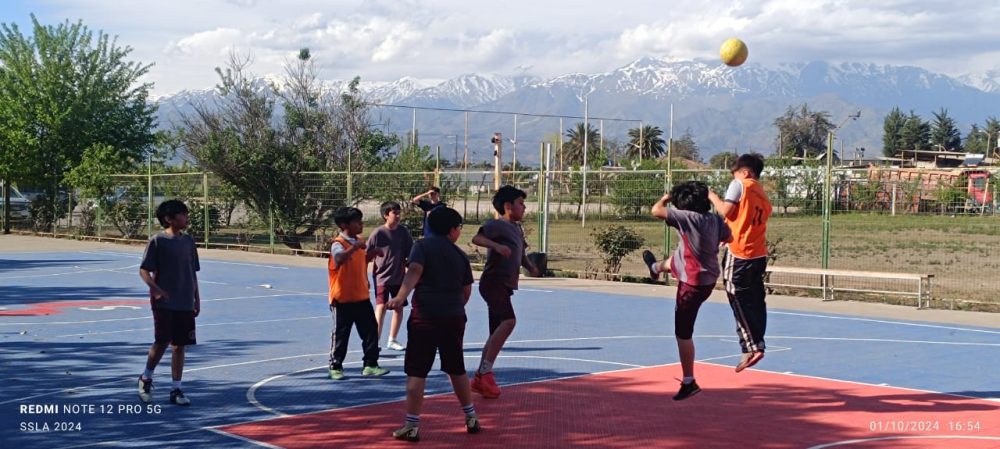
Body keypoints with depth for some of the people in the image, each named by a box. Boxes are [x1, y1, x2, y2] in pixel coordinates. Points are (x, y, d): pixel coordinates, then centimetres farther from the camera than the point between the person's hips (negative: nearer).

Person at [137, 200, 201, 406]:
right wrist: (156, 289, -22)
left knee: (180, 345, 5)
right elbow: (144, 270, -7)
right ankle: (146, 378, 20)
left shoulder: (188, 241, 10)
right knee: (162, 342, -5)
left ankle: (176, 389, 11)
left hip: (185, 303, 5)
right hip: (164, 302, -5)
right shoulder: (157, 241, -7)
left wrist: (197, 298, 13)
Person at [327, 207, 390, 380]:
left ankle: (370, 365, 13)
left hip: (362, 296, 7)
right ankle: (335, 367, 16)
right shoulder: (338, 243, -15)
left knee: (371, 330, 5)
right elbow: (339, 258, -37)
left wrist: (371, 254, 9)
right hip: (342, 299, -7)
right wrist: (354, 247, -45)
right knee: (340, 334, 4)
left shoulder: (360, 242, 8)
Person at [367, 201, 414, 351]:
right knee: (381, 307, -14)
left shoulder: (404, 231, -1)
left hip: (399, 277, 5)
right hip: (382, 277, -5)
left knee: (399, 308, 10)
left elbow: (410, 254, 7)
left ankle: (392, 340, 25)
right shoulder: (378, 234, -12)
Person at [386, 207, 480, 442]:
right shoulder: (460, 255, 11)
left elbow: (414, 271, -17)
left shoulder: (423, 245, 1)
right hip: (454, 317, 4)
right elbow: (467, 291, 16)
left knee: (416, 371, -1)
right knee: (457, 369, 19)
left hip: (425, 316, -4)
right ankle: (471, 418, 27)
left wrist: (401, 297, -28)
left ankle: (412, 426, -2)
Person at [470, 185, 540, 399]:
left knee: (497, 331, 11)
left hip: (504, 286, 10)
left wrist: (531, 267, 12)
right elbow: (476, 238, -25)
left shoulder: (517, 229, 19)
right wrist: (496, 245, -41)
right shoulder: (496, 225, -9)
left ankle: (480, 378, 19)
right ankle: (485, 372, -23)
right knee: (508, 320, -27)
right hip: (493, 282, -10)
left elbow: (520, 254, 32)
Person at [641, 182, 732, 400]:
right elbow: (729, 238, 13)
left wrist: (665, 198, -2)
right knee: (675, 260, 38)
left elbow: (656, 210, -24)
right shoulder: (716, 220, -5)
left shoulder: (688, 217, -25)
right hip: (709, 275, 9)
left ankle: (689, 383, 8)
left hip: (694, 284, -9)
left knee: (683, 333, 1)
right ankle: (656, 267, 74)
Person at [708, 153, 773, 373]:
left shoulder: (739, 185, -5)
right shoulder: (764, 196, 14)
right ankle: (757, 344, 14)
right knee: (756, 301, 11)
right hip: (759, 254, 7)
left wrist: (712, 196, 5)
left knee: (739, 301, -2)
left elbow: (726, 211, -11)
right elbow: (748, 219, 14)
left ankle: (750, 348, -6)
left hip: (739, 254, -7)